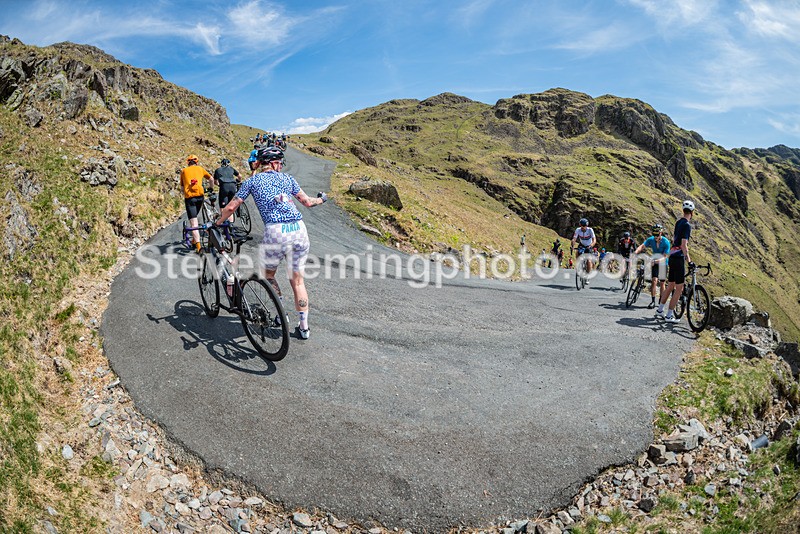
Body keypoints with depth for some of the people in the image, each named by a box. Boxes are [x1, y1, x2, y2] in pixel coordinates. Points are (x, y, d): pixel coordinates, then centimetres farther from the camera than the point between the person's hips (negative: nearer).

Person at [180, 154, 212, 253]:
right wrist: (211, 188, 54)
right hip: (200, 195, 2)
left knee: (193, 223, -7)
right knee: (194, 217, 24)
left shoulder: (183, 170, 17)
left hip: (189, 197, -2)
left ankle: (198, 246, -20)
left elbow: (182, 187, 21)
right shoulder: (200, 168, 20)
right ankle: (194, 240, 28)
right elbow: (211, 179, 35)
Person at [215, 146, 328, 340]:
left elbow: (231, 207, 13)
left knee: (269, 274, 24)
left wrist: (217, 223, 30)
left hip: (275, 232, -3)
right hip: (299, 230, 3)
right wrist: (321, 199, 44)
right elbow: (307, 202, 23)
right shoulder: (287, 178, 17)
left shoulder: (252, 181, 12)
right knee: (297, 279, 15)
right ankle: (304, 327, 21)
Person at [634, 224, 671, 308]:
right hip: (654, 263, 1)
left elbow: (665, 257, -22)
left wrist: (656, 261, -40)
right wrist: (636, 251, -44)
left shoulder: (666, 242, -19)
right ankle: (653, 301, -11)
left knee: (662, 283, 7)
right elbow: (642, 246, -23)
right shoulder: (651, 240, -10)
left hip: (663, 264, -1)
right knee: (654, 281, -13)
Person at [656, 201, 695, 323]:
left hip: (672, 257, 9)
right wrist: (689, 261, -26)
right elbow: (684, 245, -22)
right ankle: (669, 316, -1)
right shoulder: (687, 225, -14)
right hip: (679, 258, -9)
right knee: (679, 288, -3)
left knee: (670, 286, 17)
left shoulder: (678, 222, 13)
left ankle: (659, 310, 23)